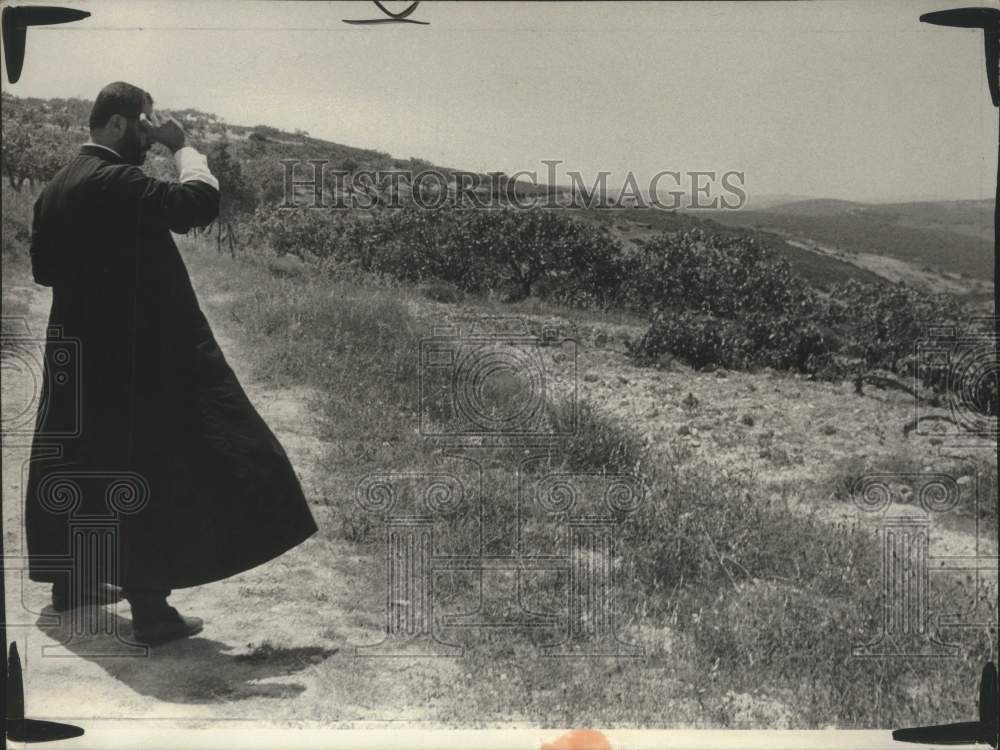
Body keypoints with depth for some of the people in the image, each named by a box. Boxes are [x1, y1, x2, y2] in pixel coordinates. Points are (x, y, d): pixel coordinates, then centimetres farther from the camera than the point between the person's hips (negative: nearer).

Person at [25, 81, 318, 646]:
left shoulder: (57, 188, 10)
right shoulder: (116, 182, -18)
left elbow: (43, 267, 16)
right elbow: (200, 202, -26)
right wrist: (182, 145, -12)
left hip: (78, 354, 9)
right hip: (136, 355, -9)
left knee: (79, 468, 18)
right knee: (148, 475, -3)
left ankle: (71, 581, 31)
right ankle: (150, 608, 0)